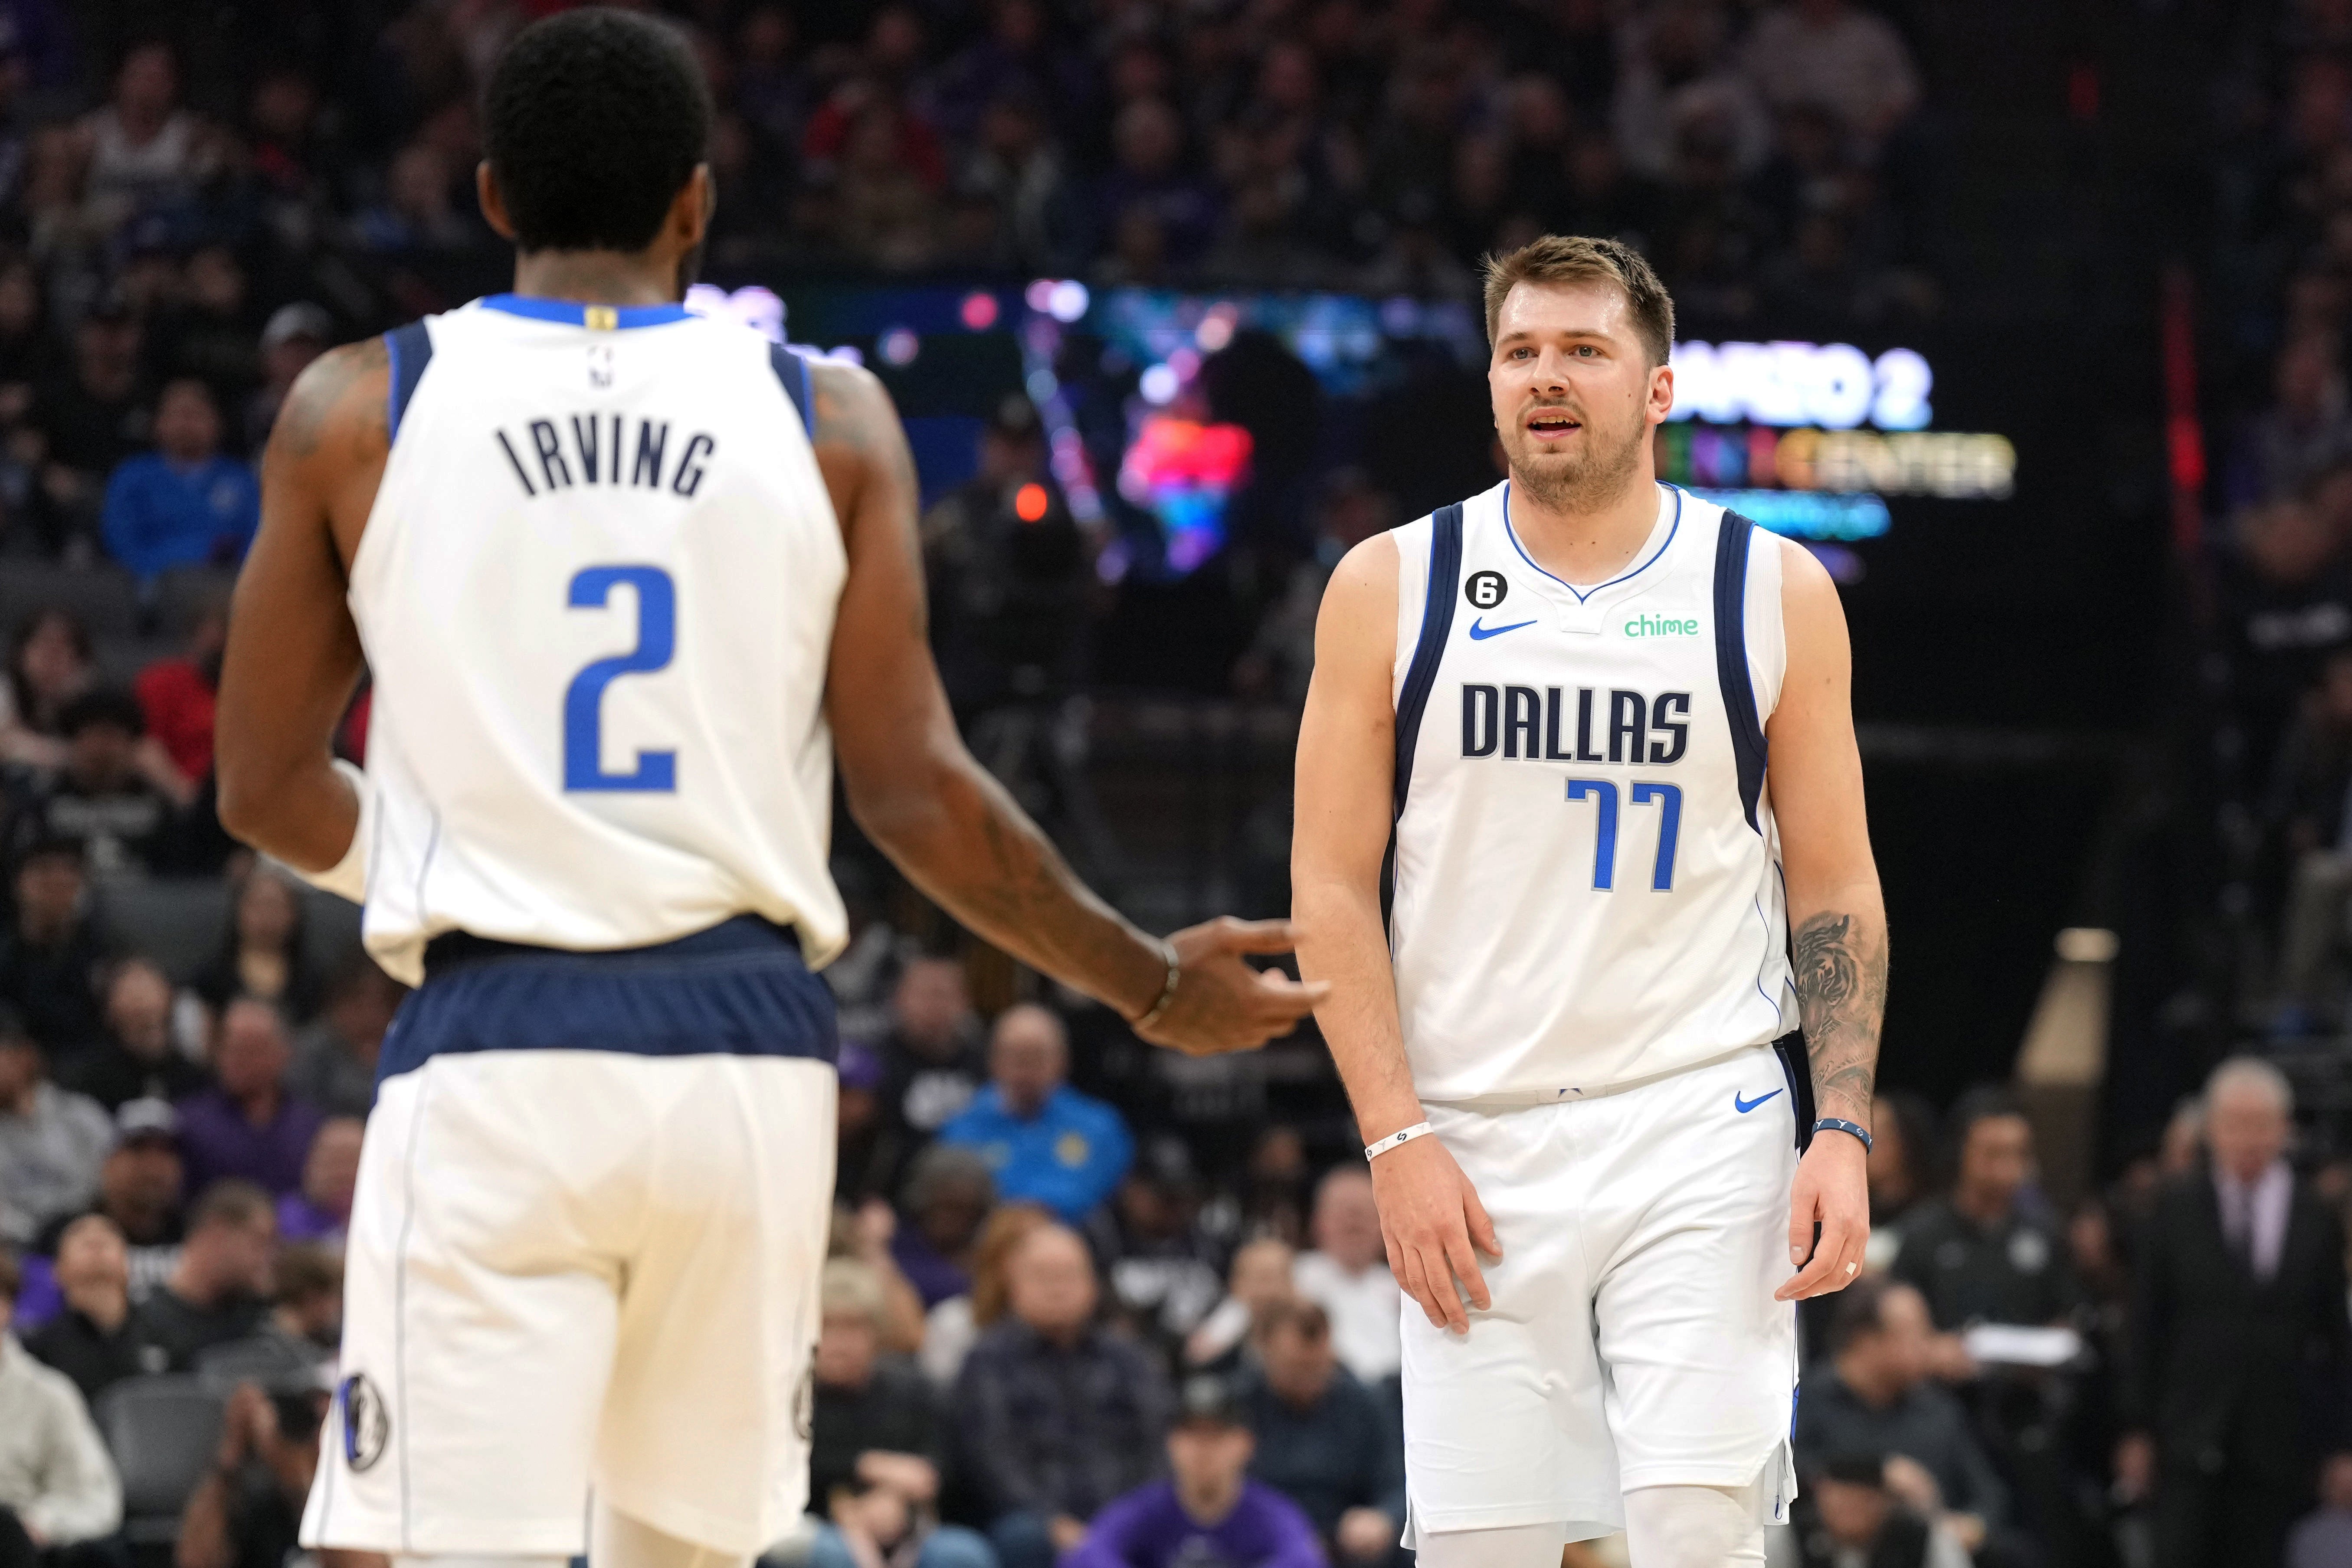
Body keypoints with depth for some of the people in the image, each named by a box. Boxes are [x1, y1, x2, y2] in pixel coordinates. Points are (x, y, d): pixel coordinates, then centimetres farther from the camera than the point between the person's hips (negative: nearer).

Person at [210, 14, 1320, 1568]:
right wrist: (1156, 987, 15)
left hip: (495, 1056, -2)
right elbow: (916, 795, 2)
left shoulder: (357, 408, 3)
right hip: (749, 1050, 2)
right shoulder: (826, 417, 5)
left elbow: (267, 789, 9)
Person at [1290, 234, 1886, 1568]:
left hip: (1701, 1133, -1)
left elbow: (1835, 889, 6)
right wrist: (1397, 1142, -6)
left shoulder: (1776, 593, 3)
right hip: (1473, 1144, 1)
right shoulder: (1393, 588, 4)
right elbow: (1332, 884, 3)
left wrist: (1842, 1132, -6)